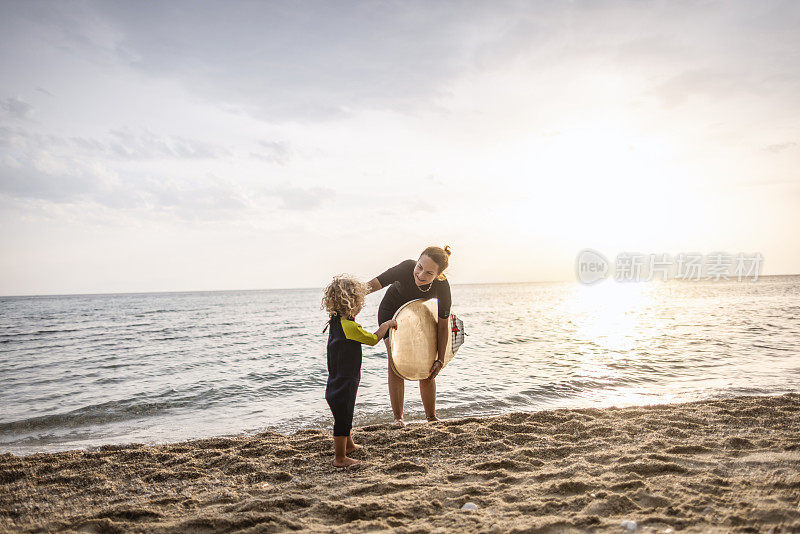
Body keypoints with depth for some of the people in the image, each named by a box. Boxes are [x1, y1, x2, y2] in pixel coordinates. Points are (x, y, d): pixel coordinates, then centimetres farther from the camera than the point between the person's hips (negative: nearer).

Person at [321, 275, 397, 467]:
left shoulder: (335, 321, 4)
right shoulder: (350, 326, -24)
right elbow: (373, 339, -12)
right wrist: (387, 324, 1)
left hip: (336, 383, 10)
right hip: (345, 384, -10)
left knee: (344, 416, 26)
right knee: (343, 419, 2)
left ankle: (348, 446, 45)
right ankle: (340, 458, 13)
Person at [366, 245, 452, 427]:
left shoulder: (442, 286, -30)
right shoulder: (406, 268, -37)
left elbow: (442, 326, -20)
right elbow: (373, 284, -35)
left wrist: (440, 360, -19)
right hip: (391, 314, -1)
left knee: (427, 368, -1)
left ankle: (431, 418, 17)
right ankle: (398, 418, 2)